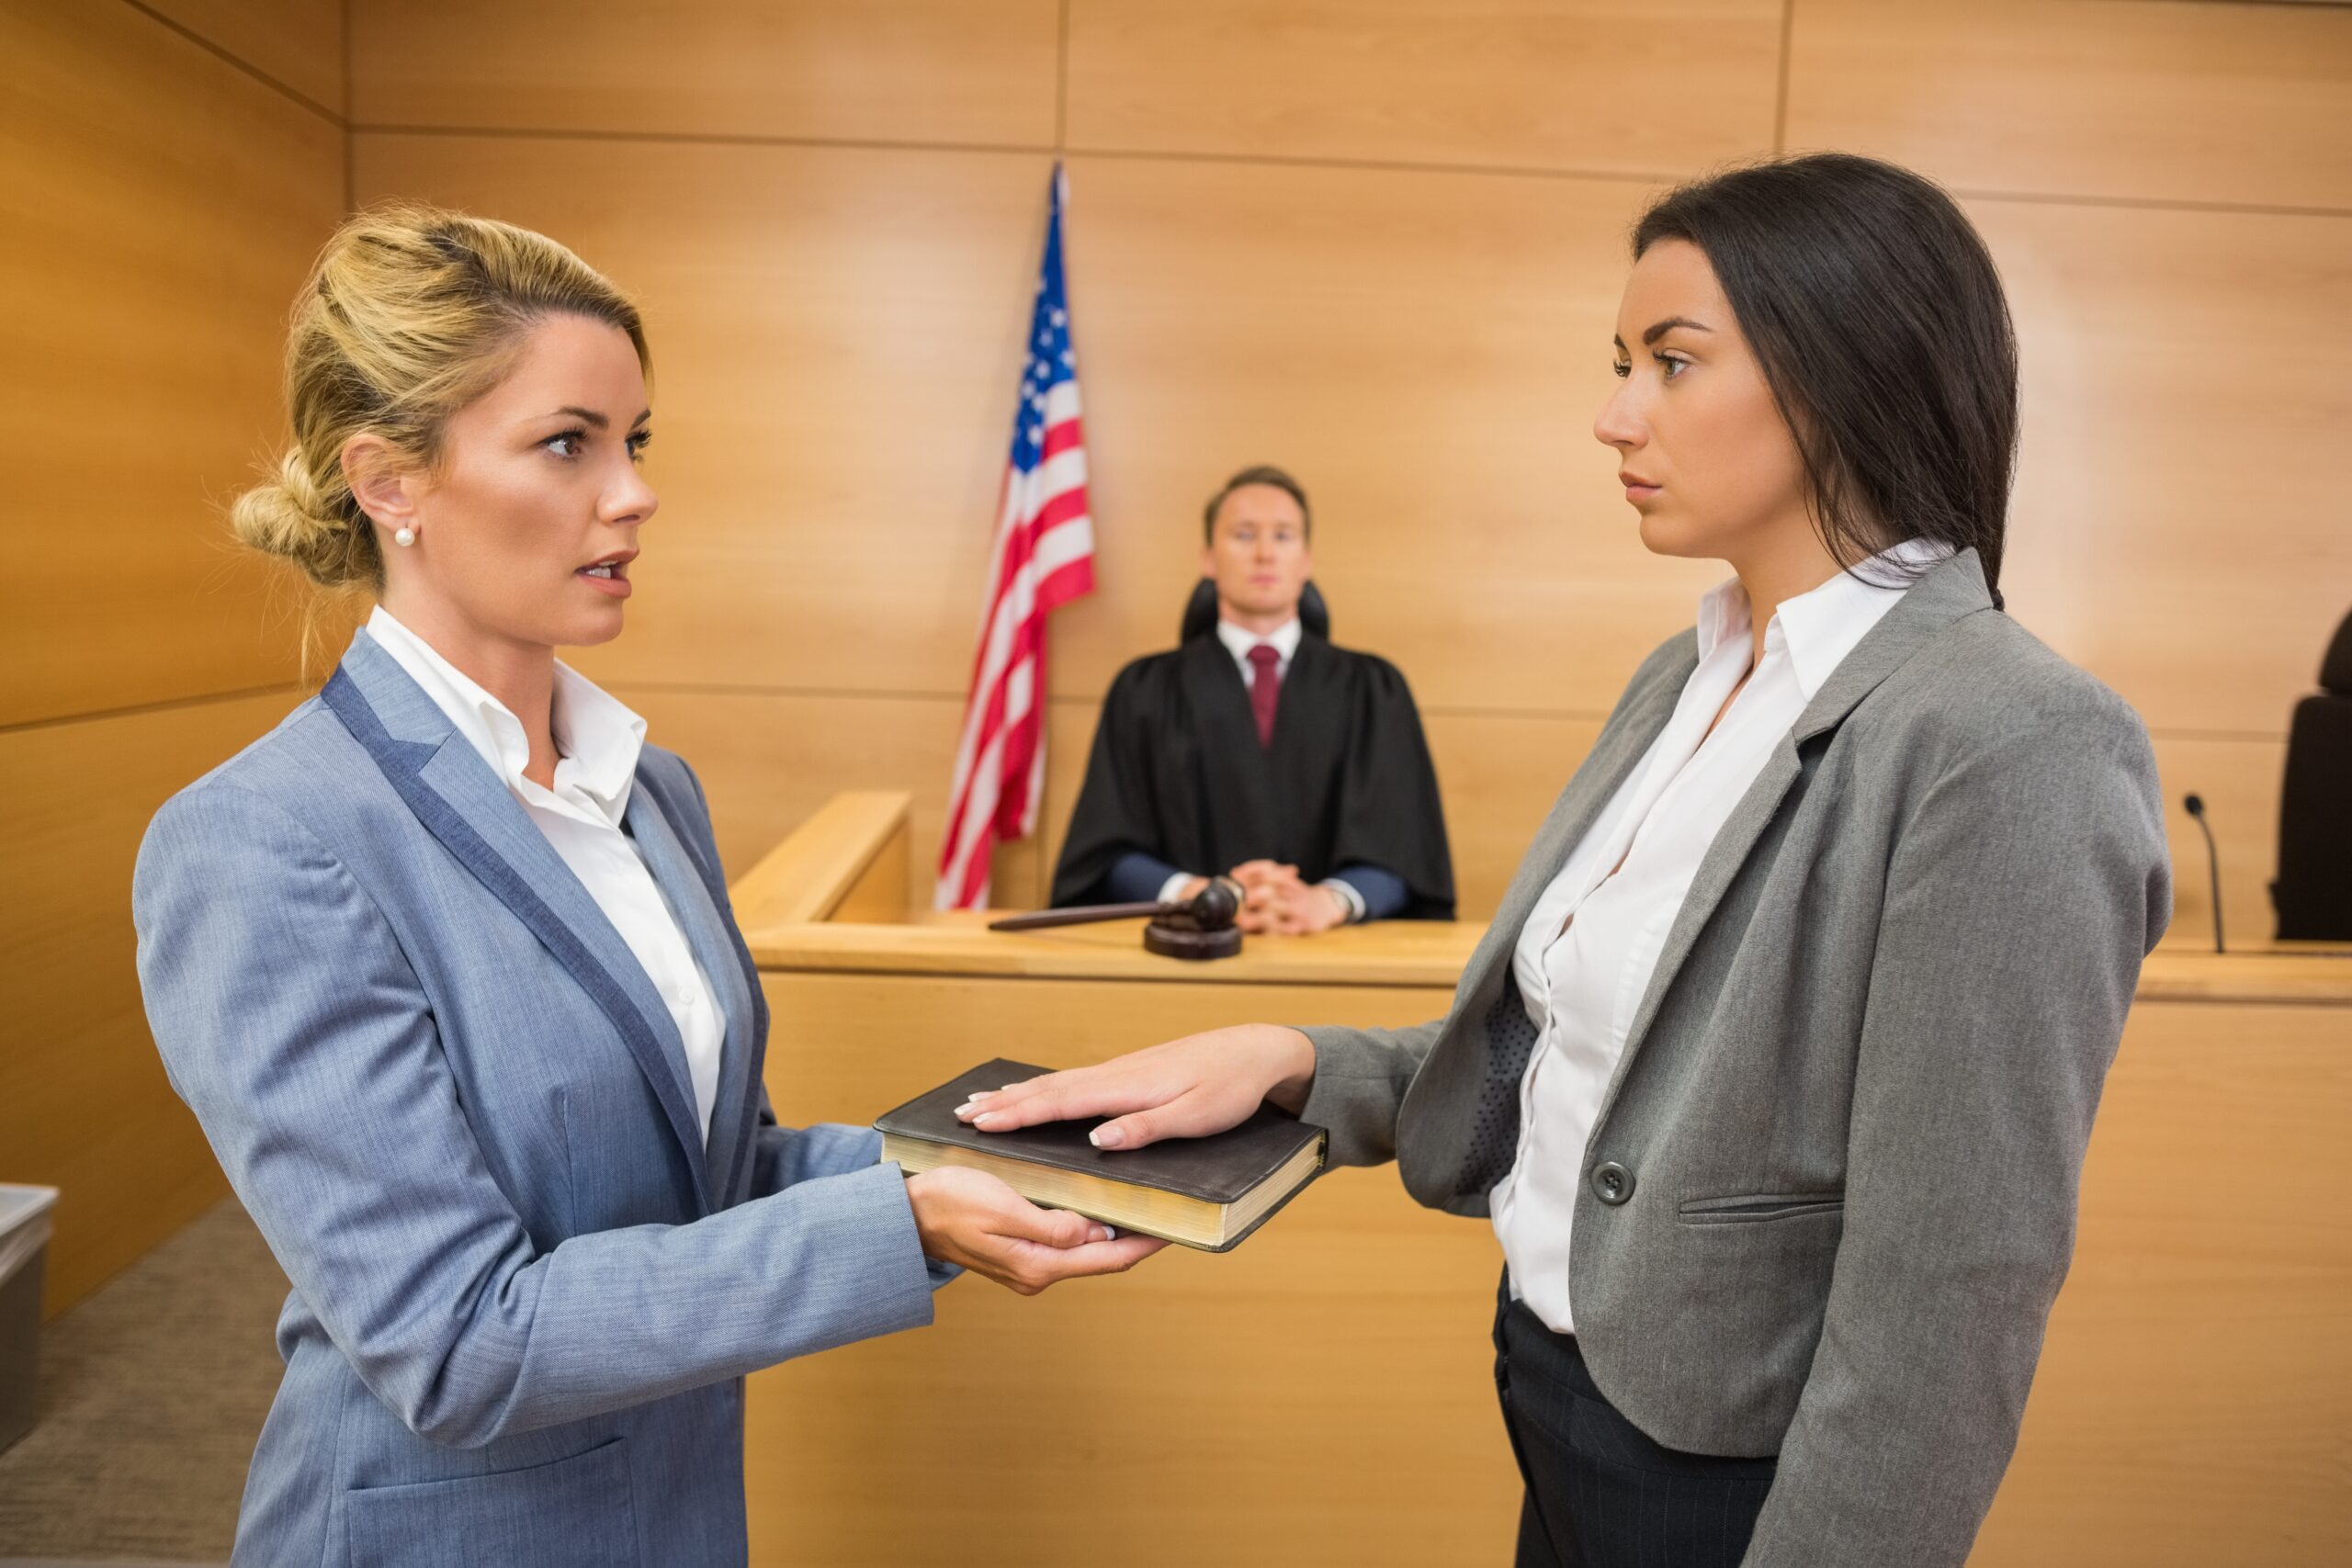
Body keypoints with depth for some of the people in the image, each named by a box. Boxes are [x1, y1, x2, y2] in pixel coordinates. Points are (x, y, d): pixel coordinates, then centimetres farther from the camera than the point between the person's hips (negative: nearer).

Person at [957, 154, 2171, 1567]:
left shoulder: (2008, 750, -23)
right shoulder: (1686, 680, 2)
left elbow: (1947, 1319, -23)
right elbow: (1567, 1058, 5)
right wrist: (1292, 1061, -7)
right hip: (1555, 1399, 7)